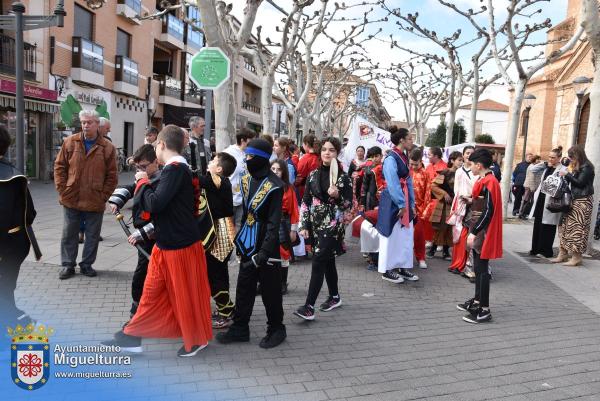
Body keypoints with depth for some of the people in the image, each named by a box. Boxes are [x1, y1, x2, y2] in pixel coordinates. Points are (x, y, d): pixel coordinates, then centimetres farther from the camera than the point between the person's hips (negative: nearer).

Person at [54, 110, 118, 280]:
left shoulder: (108, 147, -3)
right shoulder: (70, 142, 1)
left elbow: (112, 176, -2)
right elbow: (59, 166, 5)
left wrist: (104, 196, -7)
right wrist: (62, 189, -3)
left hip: (95, 202, -1)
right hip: (71, 199, 1)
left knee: (92, 236, 10)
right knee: (69, 234, 11)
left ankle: (87, 264, 25)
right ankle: (68, 265, 24)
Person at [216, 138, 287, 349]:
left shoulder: (274, 185, -17)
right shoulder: (247, 179, 6)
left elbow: (273, 223, -19)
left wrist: (264, 252, -24)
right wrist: (240, 238, 14)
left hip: (266, 245, -7)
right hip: (248, 244, 7)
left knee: (269, 289, 6)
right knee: (244, 287, 14)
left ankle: (276, 329, 23)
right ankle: (240, 328, 26)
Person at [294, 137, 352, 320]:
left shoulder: (343, 177, -5)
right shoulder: (313, 175, 6)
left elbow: (348, 204, -3)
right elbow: (305, 202, 7)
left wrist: (337, 196, -23)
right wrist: (304, 225, 2)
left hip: (332, 225, -5)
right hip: (316, 224, 5)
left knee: (318, 262, -12)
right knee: (327, 262, 16)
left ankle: (309, 307, -12)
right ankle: (334, 297, 33)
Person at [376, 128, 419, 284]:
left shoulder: (404, 157, 12)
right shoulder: (391, 158, -14)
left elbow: (408, 181, 14)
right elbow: (393, 185, -19)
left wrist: (411, 203, 11)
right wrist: (401, 205, -17)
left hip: (404, 201, 9)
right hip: (392, 202, -9)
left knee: (406, 236, 12)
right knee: (391, 236, 1)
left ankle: (402, 267, 23)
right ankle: (387, 270, 12)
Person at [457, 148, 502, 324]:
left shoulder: (488, 183, -18)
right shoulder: (485, 181, 12)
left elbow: (488, 212, -22)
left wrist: (473, 232, -22)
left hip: (482, 233, -10)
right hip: (479, 231, 10)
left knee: (481, 269, -5)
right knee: (478, 266, 17)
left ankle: (484, 310, 2)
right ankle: (477, 300, 29)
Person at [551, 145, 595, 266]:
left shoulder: (587, 167, -9)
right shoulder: (576, 167, 15)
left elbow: (580, 182, -17)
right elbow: (570, 182, 13)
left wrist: (567, 174, -12)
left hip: (583, 201, -8)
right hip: (574, 199, 8)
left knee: (577, 228, -6)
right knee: (565, 225, 6)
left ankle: (577, 257, 0)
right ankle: (563, 254, 12)